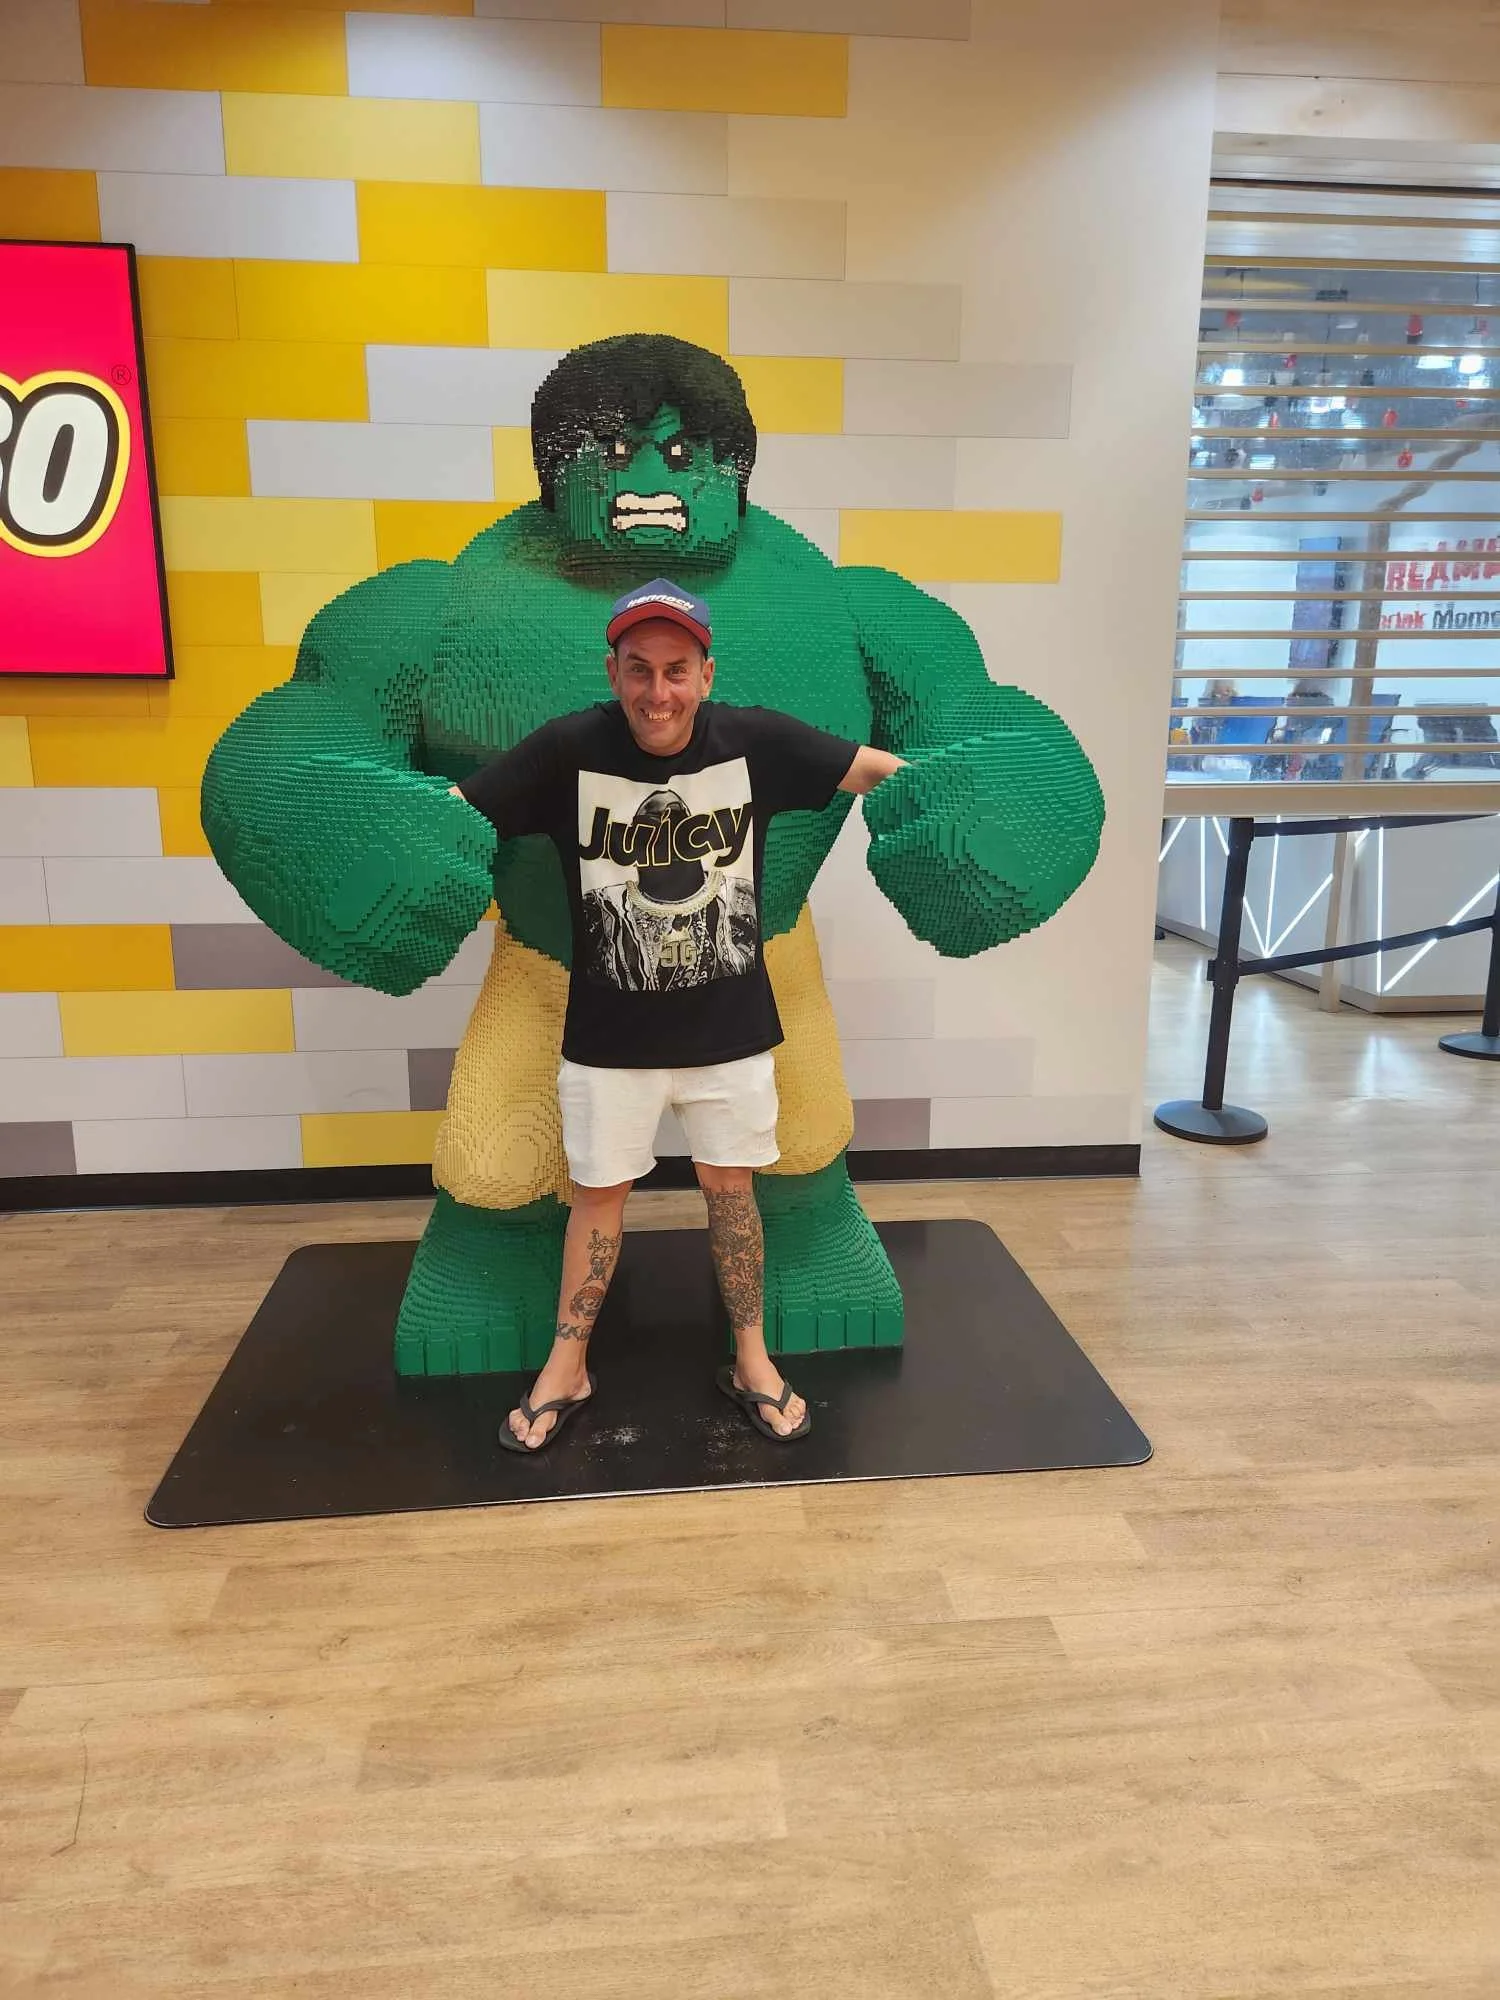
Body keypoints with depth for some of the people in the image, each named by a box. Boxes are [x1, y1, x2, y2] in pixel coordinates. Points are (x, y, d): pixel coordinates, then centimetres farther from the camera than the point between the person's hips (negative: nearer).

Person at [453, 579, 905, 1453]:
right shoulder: (567, 749, -13)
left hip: (731, 1026, 1)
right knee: (600, 1194, 13)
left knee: (731, 1187, 14)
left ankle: (752, 1360, 35)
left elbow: (876, 769, -5)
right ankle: (567, 1368, 33)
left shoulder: (756, 740, -11)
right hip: (610, 1032, 0)